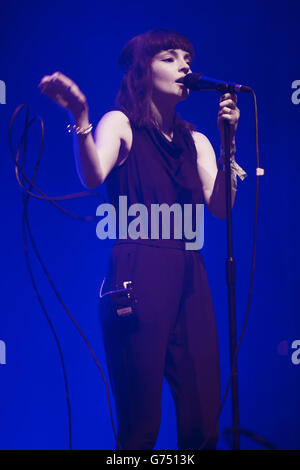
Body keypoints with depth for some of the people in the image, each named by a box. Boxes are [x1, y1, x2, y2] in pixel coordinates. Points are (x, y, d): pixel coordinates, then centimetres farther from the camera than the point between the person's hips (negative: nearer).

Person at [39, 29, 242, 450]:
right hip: (138, 276, -5)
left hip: (190, 276, 5)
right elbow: (93, 176, -18)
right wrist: (80, 117, -33)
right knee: (141, 421, -5)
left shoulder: (195, 141, 17)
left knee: (203, 419, 2)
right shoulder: (121, 124, 3)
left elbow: (221, 206, 4)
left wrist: (227, 142, -5)